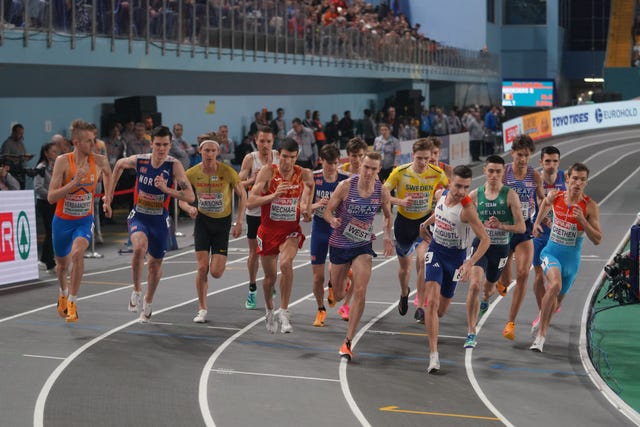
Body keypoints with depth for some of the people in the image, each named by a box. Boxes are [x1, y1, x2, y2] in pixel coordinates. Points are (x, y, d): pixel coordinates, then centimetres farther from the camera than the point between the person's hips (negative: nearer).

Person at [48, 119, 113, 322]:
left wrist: (107, 198, 14)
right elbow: (51, 197, -22)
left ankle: (72, 302, -16)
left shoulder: (100, 161, -11)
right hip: (62, 220, 0)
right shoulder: (63, 161, -19)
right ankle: (63, 293, 51)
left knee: (77, 253, -28)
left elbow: (108, 174, 16)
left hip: (85, 220, 0)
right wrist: (74, 182, -32)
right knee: (62, 264, 17)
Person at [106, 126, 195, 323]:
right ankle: (136, 291, -11)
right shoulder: (138, 161, -12)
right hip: (138, 216, 0)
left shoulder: (174, 166, -17)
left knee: (155, 264, 14)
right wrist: (111, 190, 18)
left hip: (159, 219, 1)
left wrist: (166, 189, -33)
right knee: (140, 247, -31)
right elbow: (119, 164, 13)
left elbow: (190, 197, -23)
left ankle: (148, 303, 40)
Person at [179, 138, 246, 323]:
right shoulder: (191, 173, -9)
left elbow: (242, 195, -5)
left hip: (223, 222, -1)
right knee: (202, 267, -8)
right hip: (202, 220, 1)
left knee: (216, 272, -6)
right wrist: (189, 208, -22)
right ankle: (202, 309, 8)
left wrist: (239, 222, -9)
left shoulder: (228, 172, -16)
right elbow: (182, 199, 1)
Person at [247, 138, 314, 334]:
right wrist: (274, 195, -29)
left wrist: (307, 209, 1)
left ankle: (284, 312, -20)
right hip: (268, 229, 0)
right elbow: (250, 202, -15)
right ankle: (269, 311, 41)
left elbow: (309, 184, 19)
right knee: (270, 276, 11)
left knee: (286, 263, -29)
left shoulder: (304, 175, -7)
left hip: (291, 230, 0)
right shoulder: (267, 172, -12)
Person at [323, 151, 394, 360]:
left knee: (360, 292, -16)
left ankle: (348, 342, -8)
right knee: (338, 295, 12)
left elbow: (388, 216, 10)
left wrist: (387, 235, -7)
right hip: (339, 244, 0)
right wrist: (333, 220, -31)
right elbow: (328, 210, -8)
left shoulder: (382, 191, -9)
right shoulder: (346, 186, -16)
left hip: (363, 246, 0)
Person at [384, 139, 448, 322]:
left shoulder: (437, 173, -12)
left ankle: (420, 307, -11)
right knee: (404, 265, 14)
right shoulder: (400, 172, -16)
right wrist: (400, 201, -27)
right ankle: (404, 293, 49)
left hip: (425, 220, -1)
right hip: (404, 221, 1)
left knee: (422, 260, -21)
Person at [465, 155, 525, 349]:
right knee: (474, 285, -22)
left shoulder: (510, 195, -11)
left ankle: (485, 300, 63)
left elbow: (521, 227, -14)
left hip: (501, 248, 0)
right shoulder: (475, 195, -4)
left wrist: (501, 226, -28)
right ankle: (471, 333, -17)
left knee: (488, 288, 20)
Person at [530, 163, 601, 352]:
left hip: (572, 258, 1)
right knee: (555, 284, -30)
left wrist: (582, 220, -28)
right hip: (551, 252, -1)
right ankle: (541, 333, -21)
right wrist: (537, 222, 17)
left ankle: (541, 327, 46)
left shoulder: (590, 206, -15)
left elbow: (597, 240, -16)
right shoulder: (555, 196, -9)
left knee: (556, 299, 16)